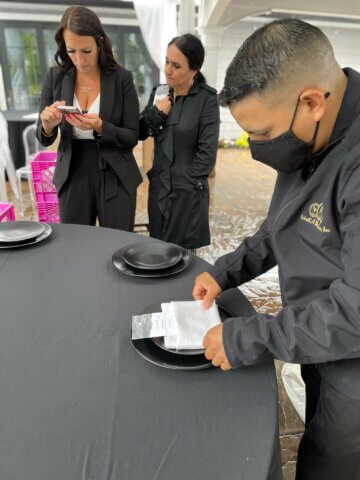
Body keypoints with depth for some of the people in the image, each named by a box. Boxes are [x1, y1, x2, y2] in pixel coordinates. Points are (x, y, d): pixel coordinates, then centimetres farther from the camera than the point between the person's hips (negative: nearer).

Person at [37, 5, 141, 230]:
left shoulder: (122, 78, -6)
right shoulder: (56, 77, 0)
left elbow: (132, 136, -6)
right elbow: (44, 139, 4)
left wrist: (100, 127, -23)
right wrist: (48, 125, -19)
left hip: (115, 178, -2)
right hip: (72, 177, 2)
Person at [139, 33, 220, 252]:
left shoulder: (207, 99, -10)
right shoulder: (159, 92, 6)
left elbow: (207, 153, -12)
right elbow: (139, 133, 7)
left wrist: (184, 182, -11)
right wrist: (155, 112, -9)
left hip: (188, 192, -5)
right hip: (158, 187, 5)